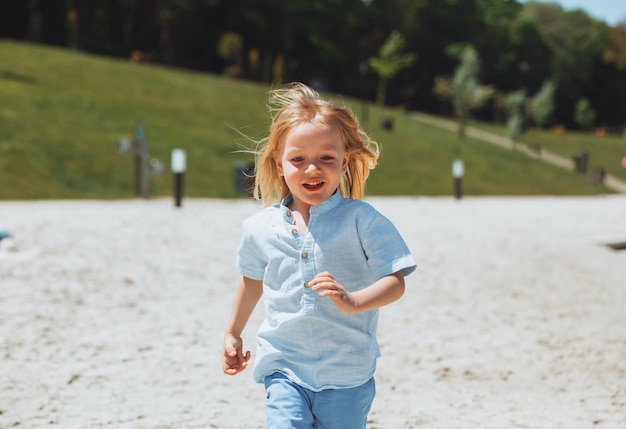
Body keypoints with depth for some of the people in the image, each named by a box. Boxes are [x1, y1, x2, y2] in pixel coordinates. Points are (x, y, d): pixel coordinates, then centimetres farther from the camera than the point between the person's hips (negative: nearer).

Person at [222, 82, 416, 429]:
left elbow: (395, 282, -14)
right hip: (284, 366, 2)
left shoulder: (361, 220, -9)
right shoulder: (260, 228, 1)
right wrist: (233, 333, 27)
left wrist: (352, 301, -32)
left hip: (347, 373, -1)